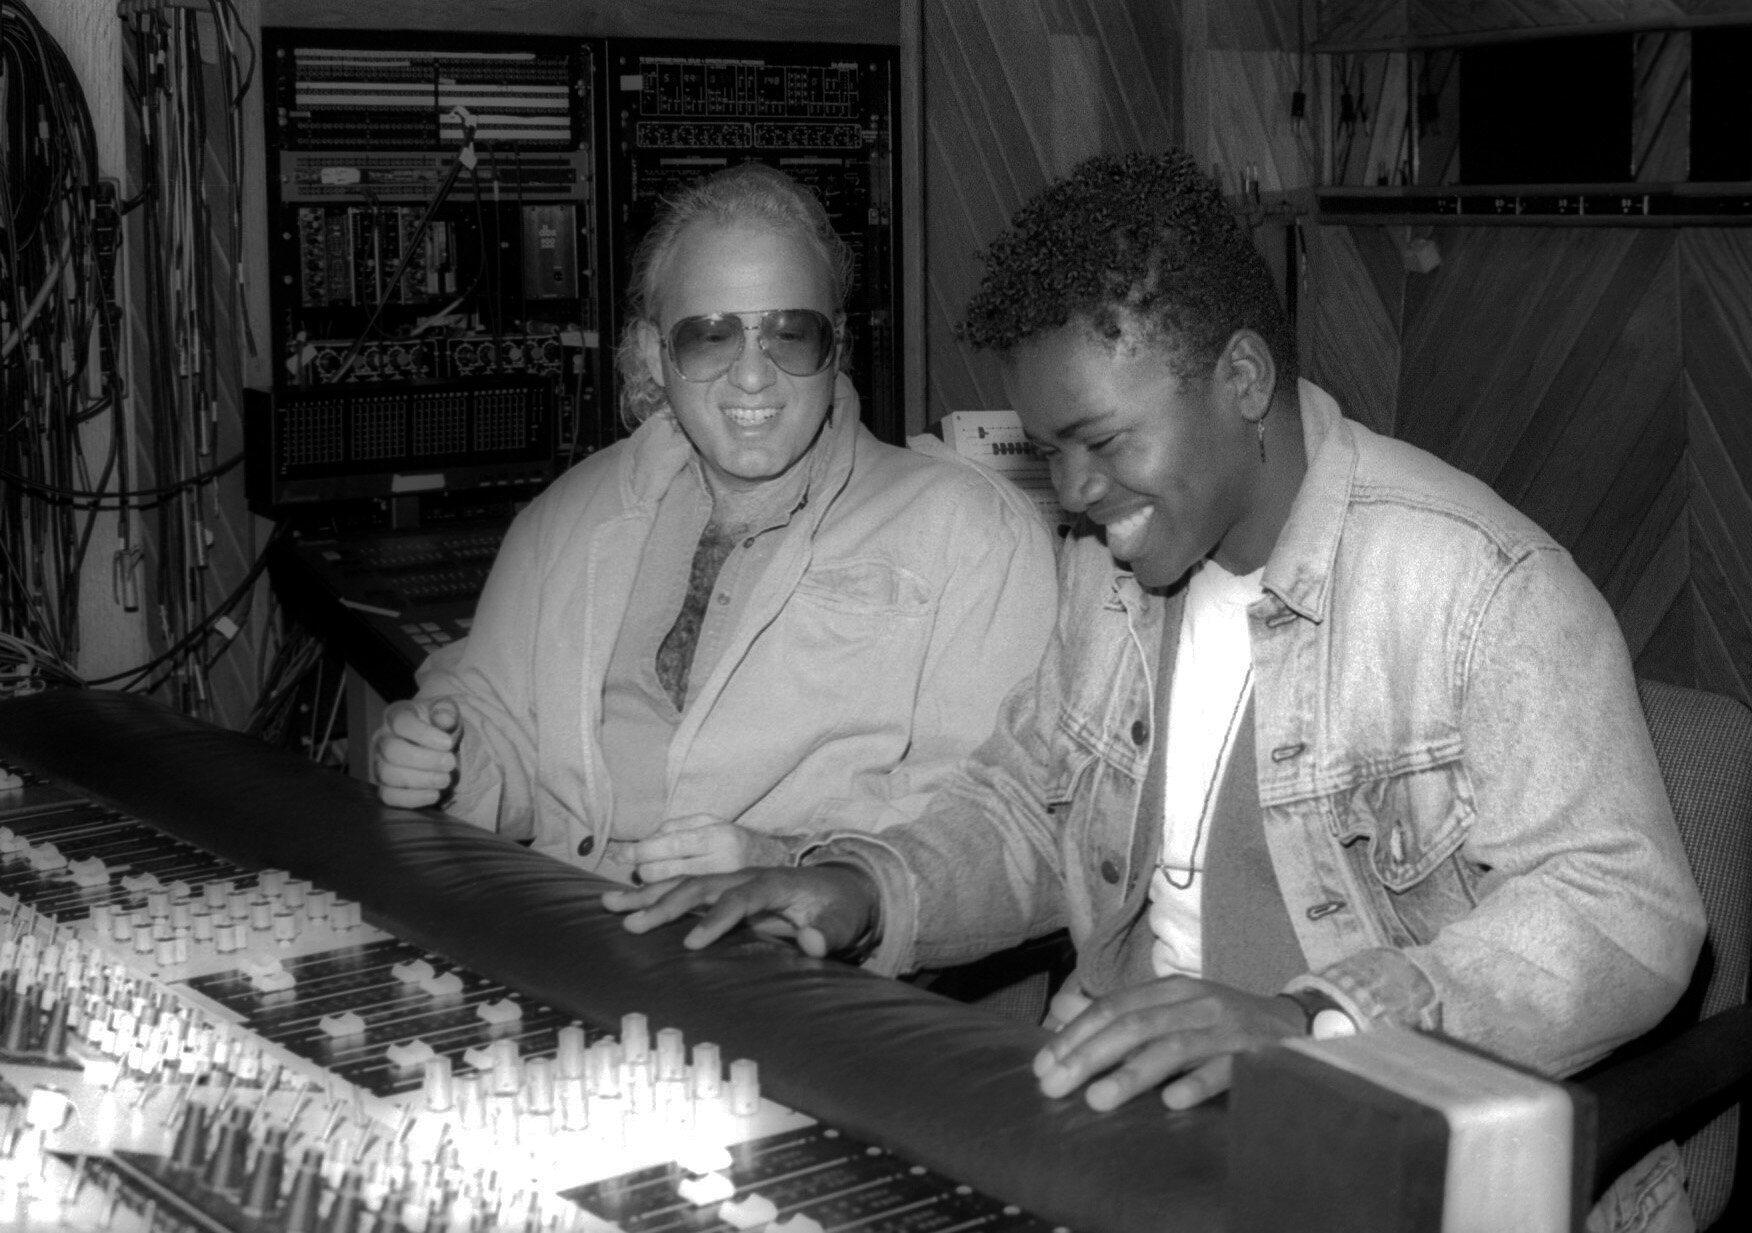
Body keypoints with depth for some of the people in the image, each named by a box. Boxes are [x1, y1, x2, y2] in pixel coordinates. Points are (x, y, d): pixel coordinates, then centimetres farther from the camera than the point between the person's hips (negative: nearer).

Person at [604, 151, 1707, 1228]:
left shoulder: (1488, 584, -13)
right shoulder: (1107, 569, 10)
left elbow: (1629, 913, -21)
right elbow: (1023, 809, 21)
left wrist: (1310, 1021, -34)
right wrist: (863, 890, 0)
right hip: (1123, 1110, 6)